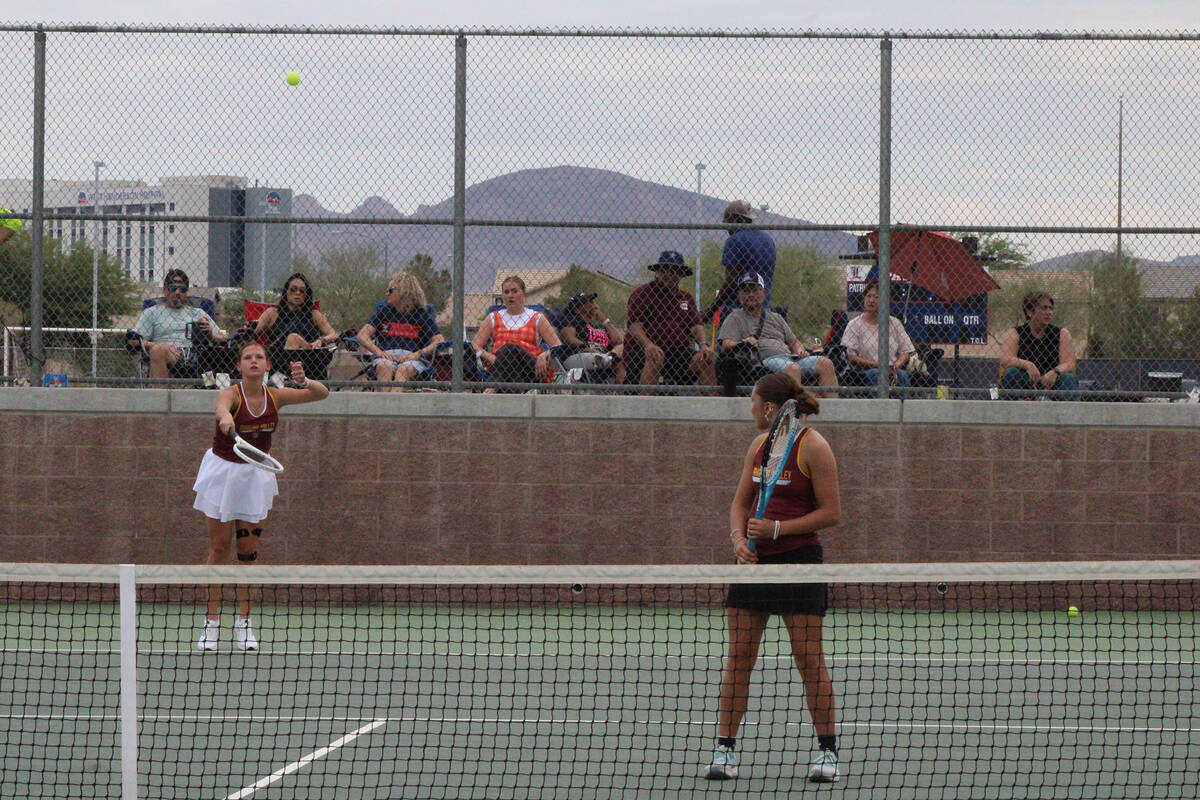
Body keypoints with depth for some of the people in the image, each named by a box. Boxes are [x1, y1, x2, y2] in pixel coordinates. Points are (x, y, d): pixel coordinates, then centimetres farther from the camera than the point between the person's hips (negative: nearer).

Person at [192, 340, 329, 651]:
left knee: (248, 549, 3)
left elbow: (323, 393, -10)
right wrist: (225, 418, -68)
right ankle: (212, 621, 5)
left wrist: (303, 381, -32)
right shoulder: (231, 394, -19)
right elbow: (221, 407, -43)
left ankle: (244, 622, 10)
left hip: (256, 474, 3)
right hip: (223, 471, -3)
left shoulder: (275, 396, -7)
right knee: (219, 547, -2)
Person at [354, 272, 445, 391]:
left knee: (404, 369, -36)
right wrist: (378, 351, -10)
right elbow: (362, 335, 9)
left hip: (413, 358, -2)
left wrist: (418, 354, -16)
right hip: (386, 355, 2)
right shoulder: (384, 311, 19)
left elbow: (440, 341, -1)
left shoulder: (422, 314, 9)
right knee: (384, 367, -33)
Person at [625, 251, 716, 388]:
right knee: (655, 358, -37)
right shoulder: (642, 293, 6)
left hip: (679, 351, 4)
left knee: (704, 360, -21)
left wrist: (703, 344, -12)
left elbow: (696, 325, 11)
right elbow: (634, 324, -7)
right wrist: (648, 345, -26)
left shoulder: (686, 298, 22)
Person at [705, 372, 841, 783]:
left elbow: (830, 512, -9)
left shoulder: (813, 447, -8)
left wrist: (776, 529, -16)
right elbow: (740, 501, 16)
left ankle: (827, 752, 3)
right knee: (739, 656, 3)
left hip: (798, 559, -6)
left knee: (809, 659, -5)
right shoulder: (759, 444, 12)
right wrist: (739, 539, -4)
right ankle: (725, 749, 7)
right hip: (754, 560, 6)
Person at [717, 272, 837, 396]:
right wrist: (743, 343, -20)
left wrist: (799, 349, 8)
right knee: (793, 368, -37)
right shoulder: (735, 318, 16)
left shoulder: (775, 318, 32)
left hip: (789, 356, 6)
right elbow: (726, 345, 1)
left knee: (825, 363, -17)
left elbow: (793, 342, 32)